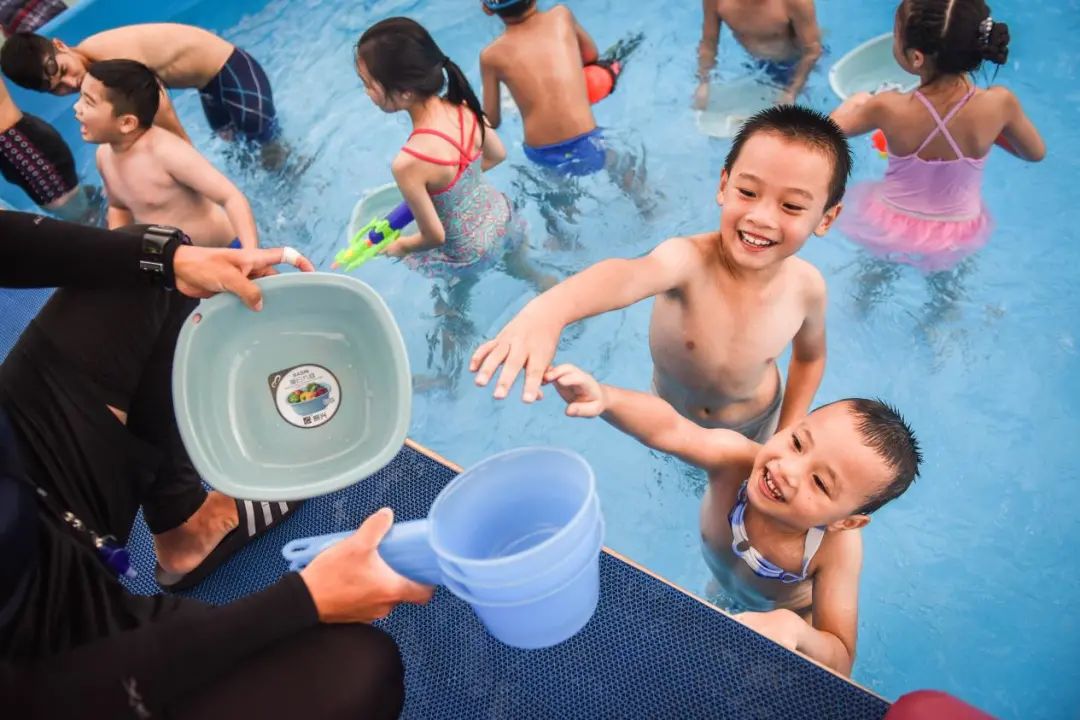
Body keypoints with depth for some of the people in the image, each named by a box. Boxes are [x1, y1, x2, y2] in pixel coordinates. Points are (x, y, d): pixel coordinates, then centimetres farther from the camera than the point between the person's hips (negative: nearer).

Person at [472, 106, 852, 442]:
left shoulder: (806, 286, -27)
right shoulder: (689, 258, -40)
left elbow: (810, 356, -3)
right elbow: (630, 275, -66)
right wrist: (549, 309, -86)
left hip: (754, 425, 1)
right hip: (670, 410, 0)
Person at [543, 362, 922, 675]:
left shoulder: (838, 546, -42)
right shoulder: (736, 458, -43)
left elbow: (841, 664, -38)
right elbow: (669, 429, -62)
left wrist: (792, 629, -60)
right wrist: (605, 397, -82)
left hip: (787, 613, -1)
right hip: (720, 585, 2)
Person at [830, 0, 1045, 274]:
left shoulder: (887, 109, -30)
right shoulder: (1000, 102, -25)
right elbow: (1036, 153, -4)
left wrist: (855, 101, 12)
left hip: (893, 227, -1)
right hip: (959, 236, 1)